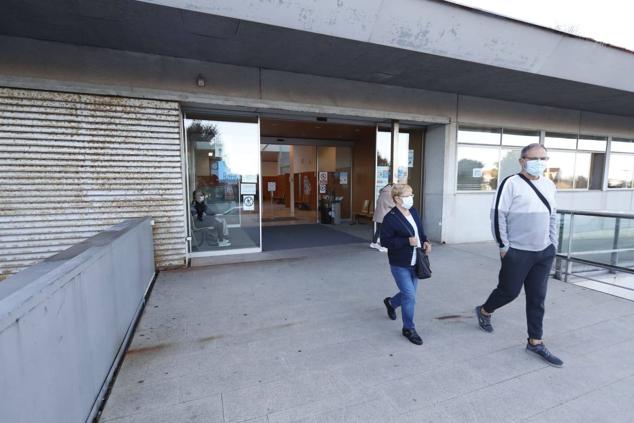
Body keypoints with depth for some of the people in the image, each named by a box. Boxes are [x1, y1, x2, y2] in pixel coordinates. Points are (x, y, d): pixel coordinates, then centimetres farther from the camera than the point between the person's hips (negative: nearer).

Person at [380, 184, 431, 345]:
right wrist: (407, 241, -24)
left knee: (409, 293, 19)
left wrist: (425, 242, -3)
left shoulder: (414, 211, 3)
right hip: (400, 265, -7)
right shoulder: (390, 218, -18)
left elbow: (420, 231, 16)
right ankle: (409, 329, 17)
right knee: (410, 296, -4)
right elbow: (385, 241, -17)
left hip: (415, 262, 7)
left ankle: (391, 302, 49)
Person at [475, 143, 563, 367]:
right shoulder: (511, 184, -12)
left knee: (537, 298, 11)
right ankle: (484, 311, 34)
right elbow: (498, 215, -15)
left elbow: (552, 216, 18)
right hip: (517, 252, -6)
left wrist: (553, 243, 13)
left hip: (544, 252, 6)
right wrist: (503, 246, -14)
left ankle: (535, 342, 24)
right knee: (509, 291, 6)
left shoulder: (548, 184, 10)